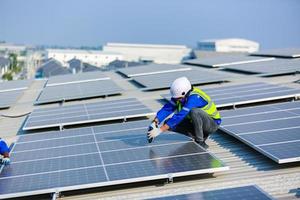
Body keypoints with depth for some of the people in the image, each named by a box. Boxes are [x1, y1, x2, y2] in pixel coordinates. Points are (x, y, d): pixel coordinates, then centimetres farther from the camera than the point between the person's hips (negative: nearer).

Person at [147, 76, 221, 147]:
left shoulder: (194, 98, -32)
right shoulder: (179, 95, -10)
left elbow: (180, 116, -40)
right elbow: (167, 109, -17)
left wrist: (160, 130, -42)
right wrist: (154, 123, -33)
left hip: (212, 123, -8)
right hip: (195, 123, 8)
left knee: (194, 111, -37)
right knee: (169, 122, -8)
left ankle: (200, 142, -19)